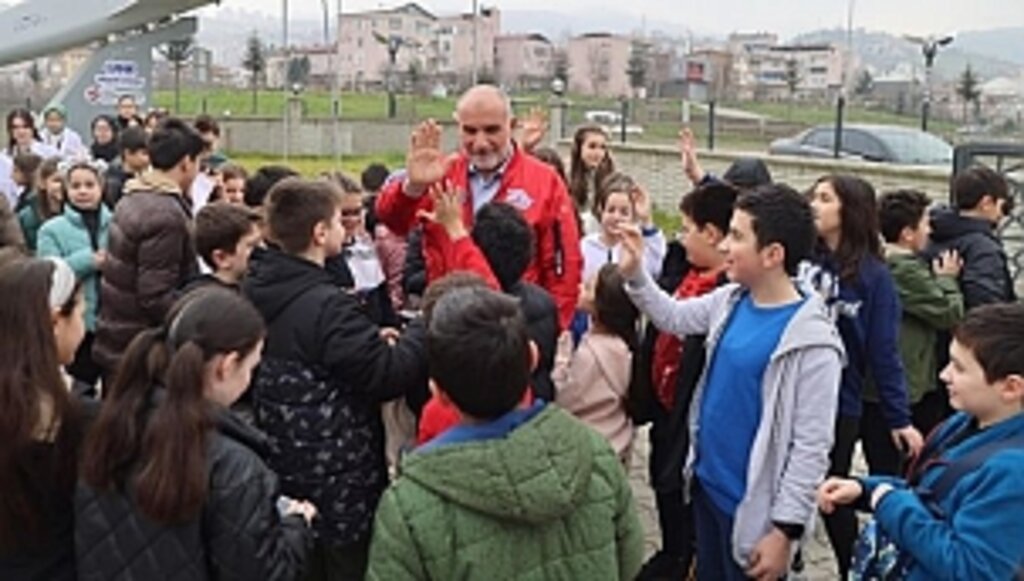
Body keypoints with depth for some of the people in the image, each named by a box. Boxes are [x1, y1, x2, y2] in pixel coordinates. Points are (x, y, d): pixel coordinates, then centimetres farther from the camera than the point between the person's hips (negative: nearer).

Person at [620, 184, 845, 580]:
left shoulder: (811, 341, -23)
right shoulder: (731, 301, -2)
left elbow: (812, 447, -22)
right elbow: (673, 317, 17)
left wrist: (786, 528, -21)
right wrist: (635, 276, 2)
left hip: (752, 507, -7)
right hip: (707, 485, 7)